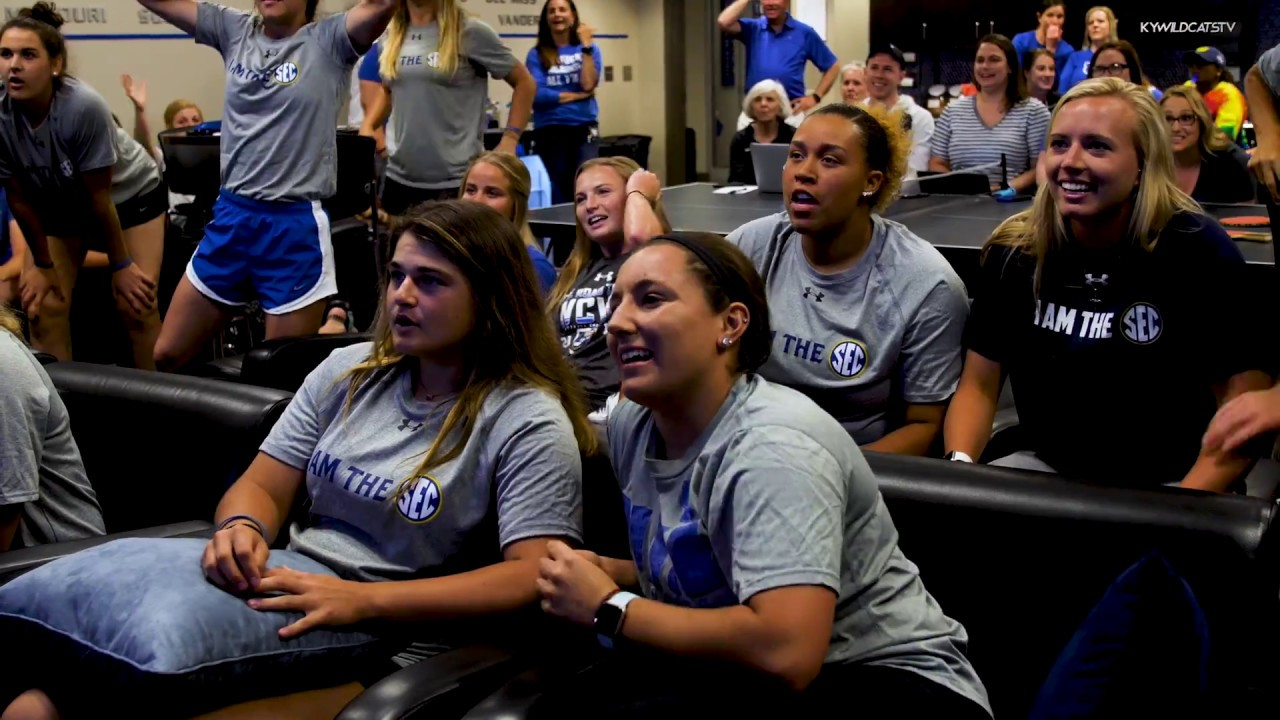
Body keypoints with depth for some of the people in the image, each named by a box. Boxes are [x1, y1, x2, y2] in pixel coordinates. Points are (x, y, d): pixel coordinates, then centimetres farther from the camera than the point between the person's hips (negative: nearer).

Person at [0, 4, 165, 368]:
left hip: (130, 195, -3)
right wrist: (43, 264, -4)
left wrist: (121, 264, -16)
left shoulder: (84, 107, -36)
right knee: (44, 308, -6)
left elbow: (100, 198, -26)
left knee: (137, 307, -10)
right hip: (58, 203, 4)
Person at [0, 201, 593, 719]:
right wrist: (242, 529, -12)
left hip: (384, 646, -5)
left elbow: (534, 576, -16)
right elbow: (261, 488, 14)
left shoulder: (528, 421, -6)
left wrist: (364, 599, -24)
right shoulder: (348, 372, 12)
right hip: (284, 597, 5)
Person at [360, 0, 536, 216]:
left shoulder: (469, 32, -6)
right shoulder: (390, 38, 10)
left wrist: (509, 139, -8)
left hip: (457, 181, -5)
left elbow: (525, 83, 0)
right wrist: (367, 127, 9)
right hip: (399, 178, 5)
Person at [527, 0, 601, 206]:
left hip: (583, 128, 0)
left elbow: (588, 85, -9)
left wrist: (586, 45, -9)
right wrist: (577, 95, -7)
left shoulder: (590, 50, 8)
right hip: (550, 130, 0)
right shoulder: (537, 54, 3)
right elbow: (536, 94, -10)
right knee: (557, 195, 5)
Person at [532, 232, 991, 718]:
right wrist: (604, 573, -3)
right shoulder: (631, 421, 1)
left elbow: (786, 653, -35)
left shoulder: (773, 448, -24)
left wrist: (609, 608, -23)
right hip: (751, 678, 7)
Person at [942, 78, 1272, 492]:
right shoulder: (1015, 251, -2)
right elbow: (979, 385, 3)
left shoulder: (1197, 251, -11)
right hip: (1046, 468, 3)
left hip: (1169, 482, -3)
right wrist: (958, 465, -18)